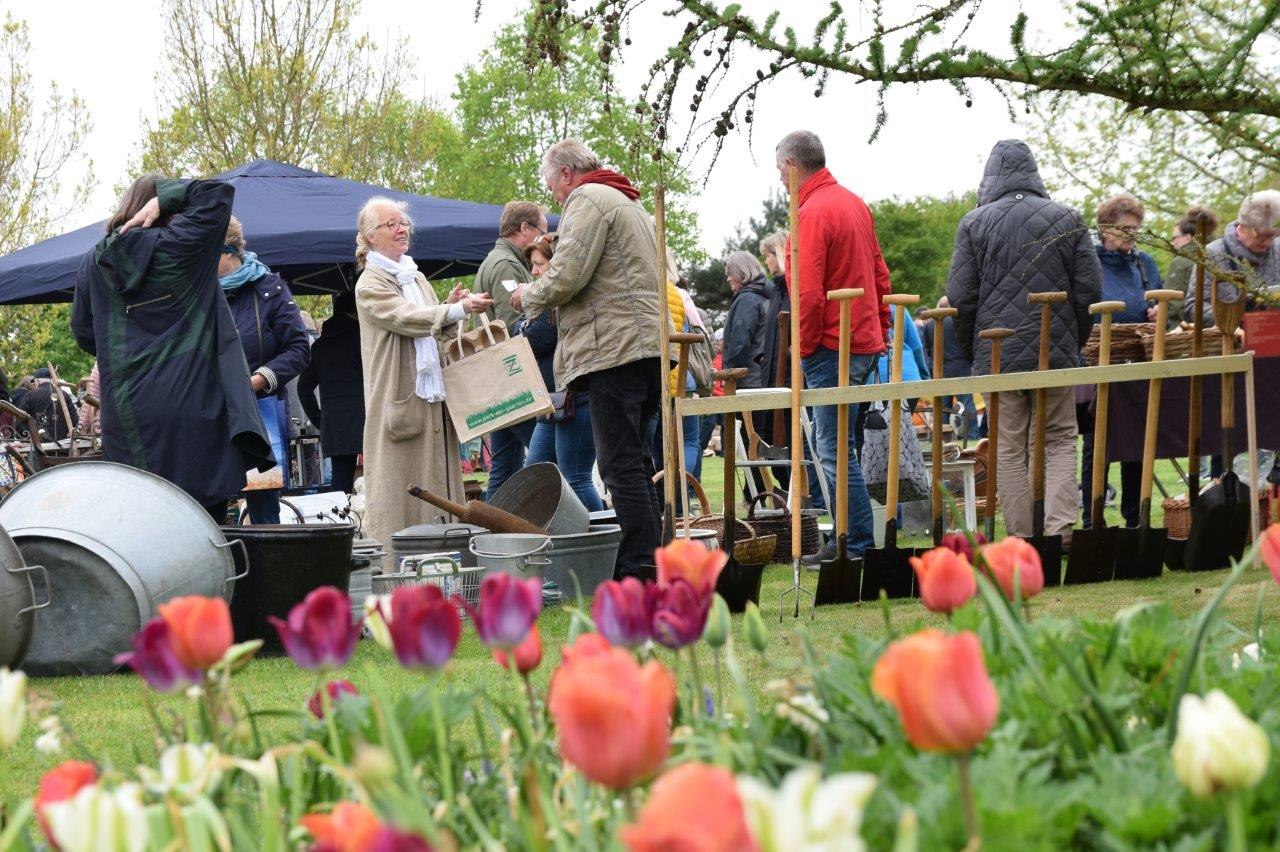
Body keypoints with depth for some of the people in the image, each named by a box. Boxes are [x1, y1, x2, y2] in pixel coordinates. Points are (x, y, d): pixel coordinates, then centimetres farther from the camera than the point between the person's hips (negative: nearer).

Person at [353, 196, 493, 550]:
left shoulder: (416, 277, 19)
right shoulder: (370, 285, -5)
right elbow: (406, 318, -21)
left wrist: (451, 307, 3)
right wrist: (459, 309, -30)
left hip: (432, 395, 7)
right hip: (400, 398, -7)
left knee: (439, 481, 5)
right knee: (401, 490, -9)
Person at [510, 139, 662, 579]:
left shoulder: (588, 200, -5)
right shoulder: (630, 202, 27)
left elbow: (566, 277, -16)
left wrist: (529, 295, 4)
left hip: (616, 348, -10)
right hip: (649, 346, 10)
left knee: (621, 464, -11)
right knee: (633, 461, 13)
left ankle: (638, 568, -14)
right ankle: (650, 562, 13)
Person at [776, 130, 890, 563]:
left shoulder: (812, 213, -16)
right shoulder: (855, 203, 13)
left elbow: (808, 293, -21)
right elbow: (880, 275, 18)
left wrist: (803, 347, -10)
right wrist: (880, 329, 23)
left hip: (832, 347, -9)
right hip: (865, 341, 9)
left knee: (835, 450, -6)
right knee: (833, 444, 16)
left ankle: (858, 546, -6)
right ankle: (849, 538, 19)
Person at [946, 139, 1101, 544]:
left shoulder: (974, 223, -1)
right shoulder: (1067, 219, 3)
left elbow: (960, 297, -2)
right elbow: (1089, 289, 3)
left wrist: (973, 350, 12)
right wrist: (1074, 342, 16)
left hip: (997, 355, -1)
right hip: (1057, 354, 1)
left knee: (1009, 449, 4)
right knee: (1060, 441, 9)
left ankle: (1021, 538, 3)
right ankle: (1060, 529, -6)